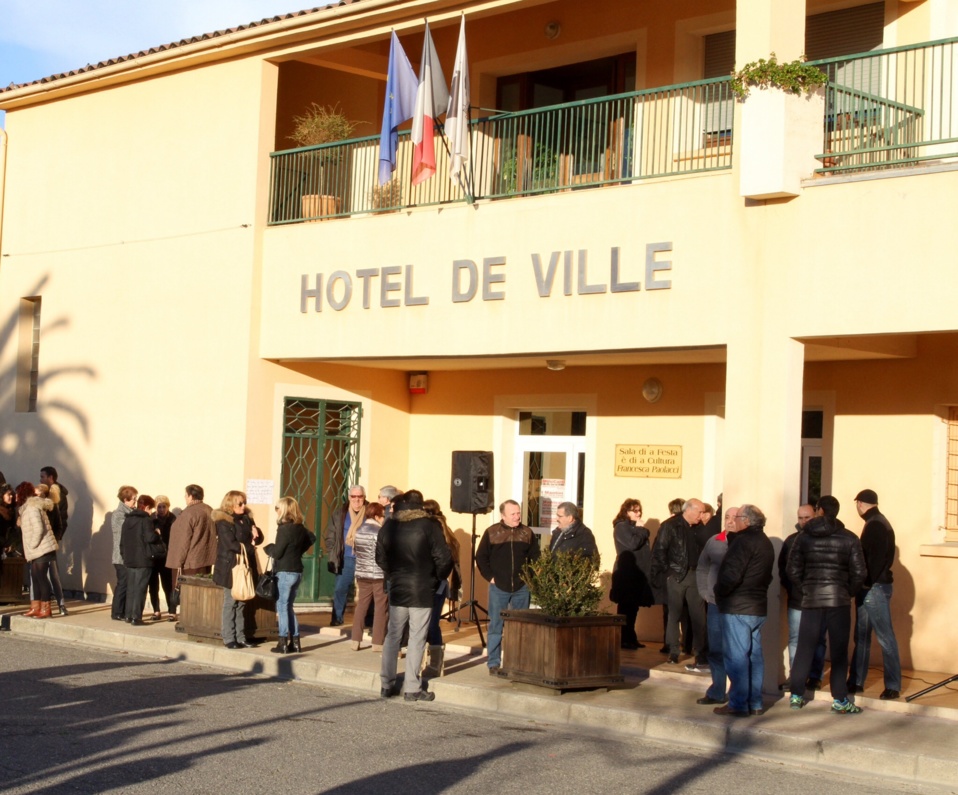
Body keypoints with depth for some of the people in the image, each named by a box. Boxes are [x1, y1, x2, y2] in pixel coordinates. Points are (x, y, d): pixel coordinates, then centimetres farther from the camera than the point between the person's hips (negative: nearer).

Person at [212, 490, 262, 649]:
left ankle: (241, 637, 13)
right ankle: (229, 639, 2)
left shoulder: (246, 519, 13)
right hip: (230, 567, -6)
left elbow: (258, 539, 13)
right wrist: (249, 546, -7)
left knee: (241, 603, 9)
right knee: (231, 603, -3)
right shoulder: (224, 522, -8)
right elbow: (231, 544, -17)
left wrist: (256, 534, -9)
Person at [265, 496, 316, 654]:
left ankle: (283, 643, -2)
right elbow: (312, 538, 25)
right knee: (288, 606, 16)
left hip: (284, 572, -8)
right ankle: (295, 641, 16)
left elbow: (276, 552, -18)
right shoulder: (300, 528, 8)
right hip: (297, 571, 8)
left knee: (282, 606, -2)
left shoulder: (285, 529, -16)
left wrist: (267, 547, 2)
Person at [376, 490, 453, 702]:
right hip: (422, 592, -4)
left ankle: (386, 684, 15)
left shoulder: (389, 526, 3)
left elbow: (380, 558, 8)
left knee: (393, 637, 12)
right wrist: (437, 579, 5)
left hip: (397, 590, 4)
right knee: (417, 640, 1)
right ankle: (412, 688, 3)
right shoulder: (429, 526, -9)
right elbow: (443, 558, -12)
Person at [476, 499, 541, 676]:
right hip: (498, 588, -2)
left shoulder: (527, 533, 4)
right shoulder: (492, 532, -2)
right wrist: (490, 577, -4)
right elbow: (481, 557, 2)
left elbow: (535, 558, 11)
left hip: (521, 588, 2)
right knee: (495, 627, 2)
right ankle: (493, 664, 8)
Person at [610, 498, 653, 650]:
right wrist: (641, 530, -8)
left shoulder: (634, 527, 20)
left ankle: (630, 638, 15)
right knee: (626, 607, -7)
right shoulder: (621, 527, -7)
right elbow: (632, 544, -20)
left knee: (632, 607, 10)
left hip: (638, 573, 8)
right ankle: (623, 640, -5)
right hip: (626, 574, -8)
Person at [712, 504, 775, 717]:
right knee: (754, 655, 12)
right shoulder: (765, 543, 15)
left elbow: (731, 574, -22)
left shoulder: (743, 541, -15)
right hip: (758, 606, 9)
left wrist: (719, 592, -8)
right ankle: (755, 703, 17)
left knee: (736, 656, -5)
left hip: (737, 607, -9)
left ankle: (738, 704, -4)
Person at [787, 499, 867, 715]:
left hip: (811, 600, 2)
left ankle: (796, 696, 13)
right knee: (839, 651, 4)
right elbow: (858, 573, -5)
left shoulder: (804, 537, 2)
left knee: (804, 649, 9)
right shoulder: (849, 539, -1)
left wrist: (804, 591, 11)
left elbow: (792, 570, 1)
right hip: (839, 600, -2)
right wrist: (848, 593, 9)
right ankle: (840, 700, 4)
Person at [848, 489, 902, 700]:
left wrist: (867, 582, -18)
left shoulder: (876, 525, -14)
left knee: (885, 637, -5)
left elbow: (876, 558, -21)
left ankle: (893, 686, -1)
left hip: (874, 588, -10)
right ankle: (856, 682, 19)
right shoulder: (879, 523, 15)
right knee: (861, 636, 13)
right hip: (871, 588, 10)